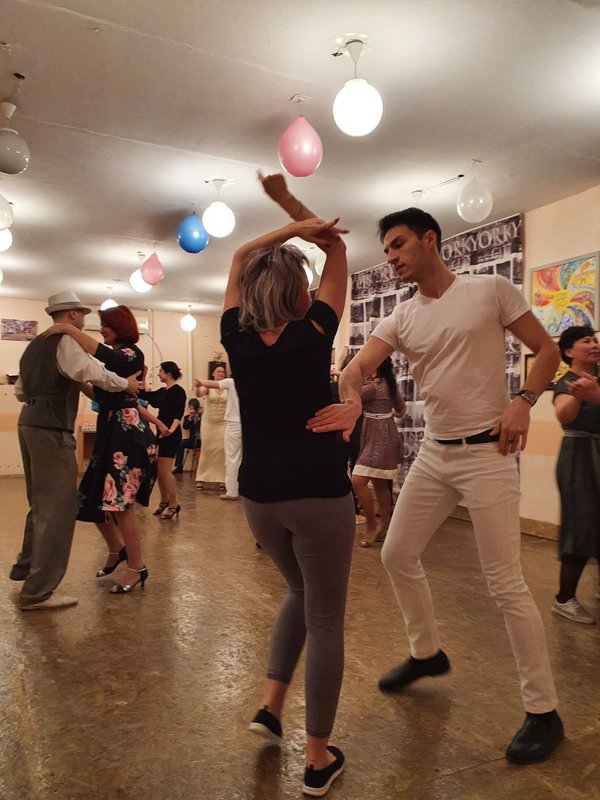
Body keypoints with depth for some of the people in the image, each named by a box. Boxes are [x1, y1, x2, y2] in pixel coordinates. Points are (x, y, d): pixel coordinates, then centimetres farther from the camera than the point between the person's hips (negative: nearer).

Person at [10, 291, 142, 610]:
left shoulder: (35, 345, 18)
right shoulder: (65, 341, -9)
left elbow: (20, 390, 23)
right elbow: (88, 370, -28)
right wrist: (125, 383, -18)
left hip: (30, 423, 10)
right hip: (52, 429, -10)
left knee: (41, 501, 23)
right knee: (58, 506, -6)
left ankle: (26, 565, 35)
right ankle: (39, 591, -3)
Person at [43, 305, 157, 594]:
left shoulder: (131, 352, -7)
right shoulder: (113, 356, 18)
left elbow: (104, 357, -28)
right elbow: (101, 394, 21)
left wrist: (69, 329, -24)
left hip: (128, 431, -9)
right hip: (110, 430, 9)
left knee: (119, 501, -8)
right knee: (94, 498, 10)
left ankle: (137, 567, 3)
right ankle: (116, 550, 30)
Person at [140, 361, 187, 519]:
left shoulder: (178, 391, -11)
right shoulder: (161, 391, 15)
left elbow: (179, 414, -20)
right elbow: (143, 394, 14)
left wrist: (171, 429, -34)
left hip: (171, 435, -9)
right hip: (161, 432, 9)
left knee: (164, 471, -9)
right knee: (158, 470, 12)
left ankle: (174, 505, 0)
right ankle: (164, 501, 26)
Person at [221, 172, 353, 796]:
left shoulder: (237, 337, 0)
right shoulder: (313, 333, -9)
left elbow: (238, 259, 15)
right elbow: (337, 249, 5)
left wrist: (289, 227, 6)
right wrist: (290, 203, 4)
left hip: (259, 494, 5)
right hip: (317, 493, -5)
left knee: (299, 593, 28)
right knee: (325, 618, 8)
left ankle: (269, 705, 25)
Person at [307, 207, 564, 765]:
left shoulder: (491, 290, -4)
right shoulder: (401, 319, 7)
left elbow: (547, 351, 1)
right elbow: (358, 367, -8)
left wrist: (523, 400, -17)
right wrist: (352, 401, -30)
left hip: (486, 453, -6)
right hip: (433, 454, 6)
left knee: (505, 583, -4)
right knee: (397, 554, 13)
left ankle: (543, 712, 15)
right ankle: (426, 653, 37)